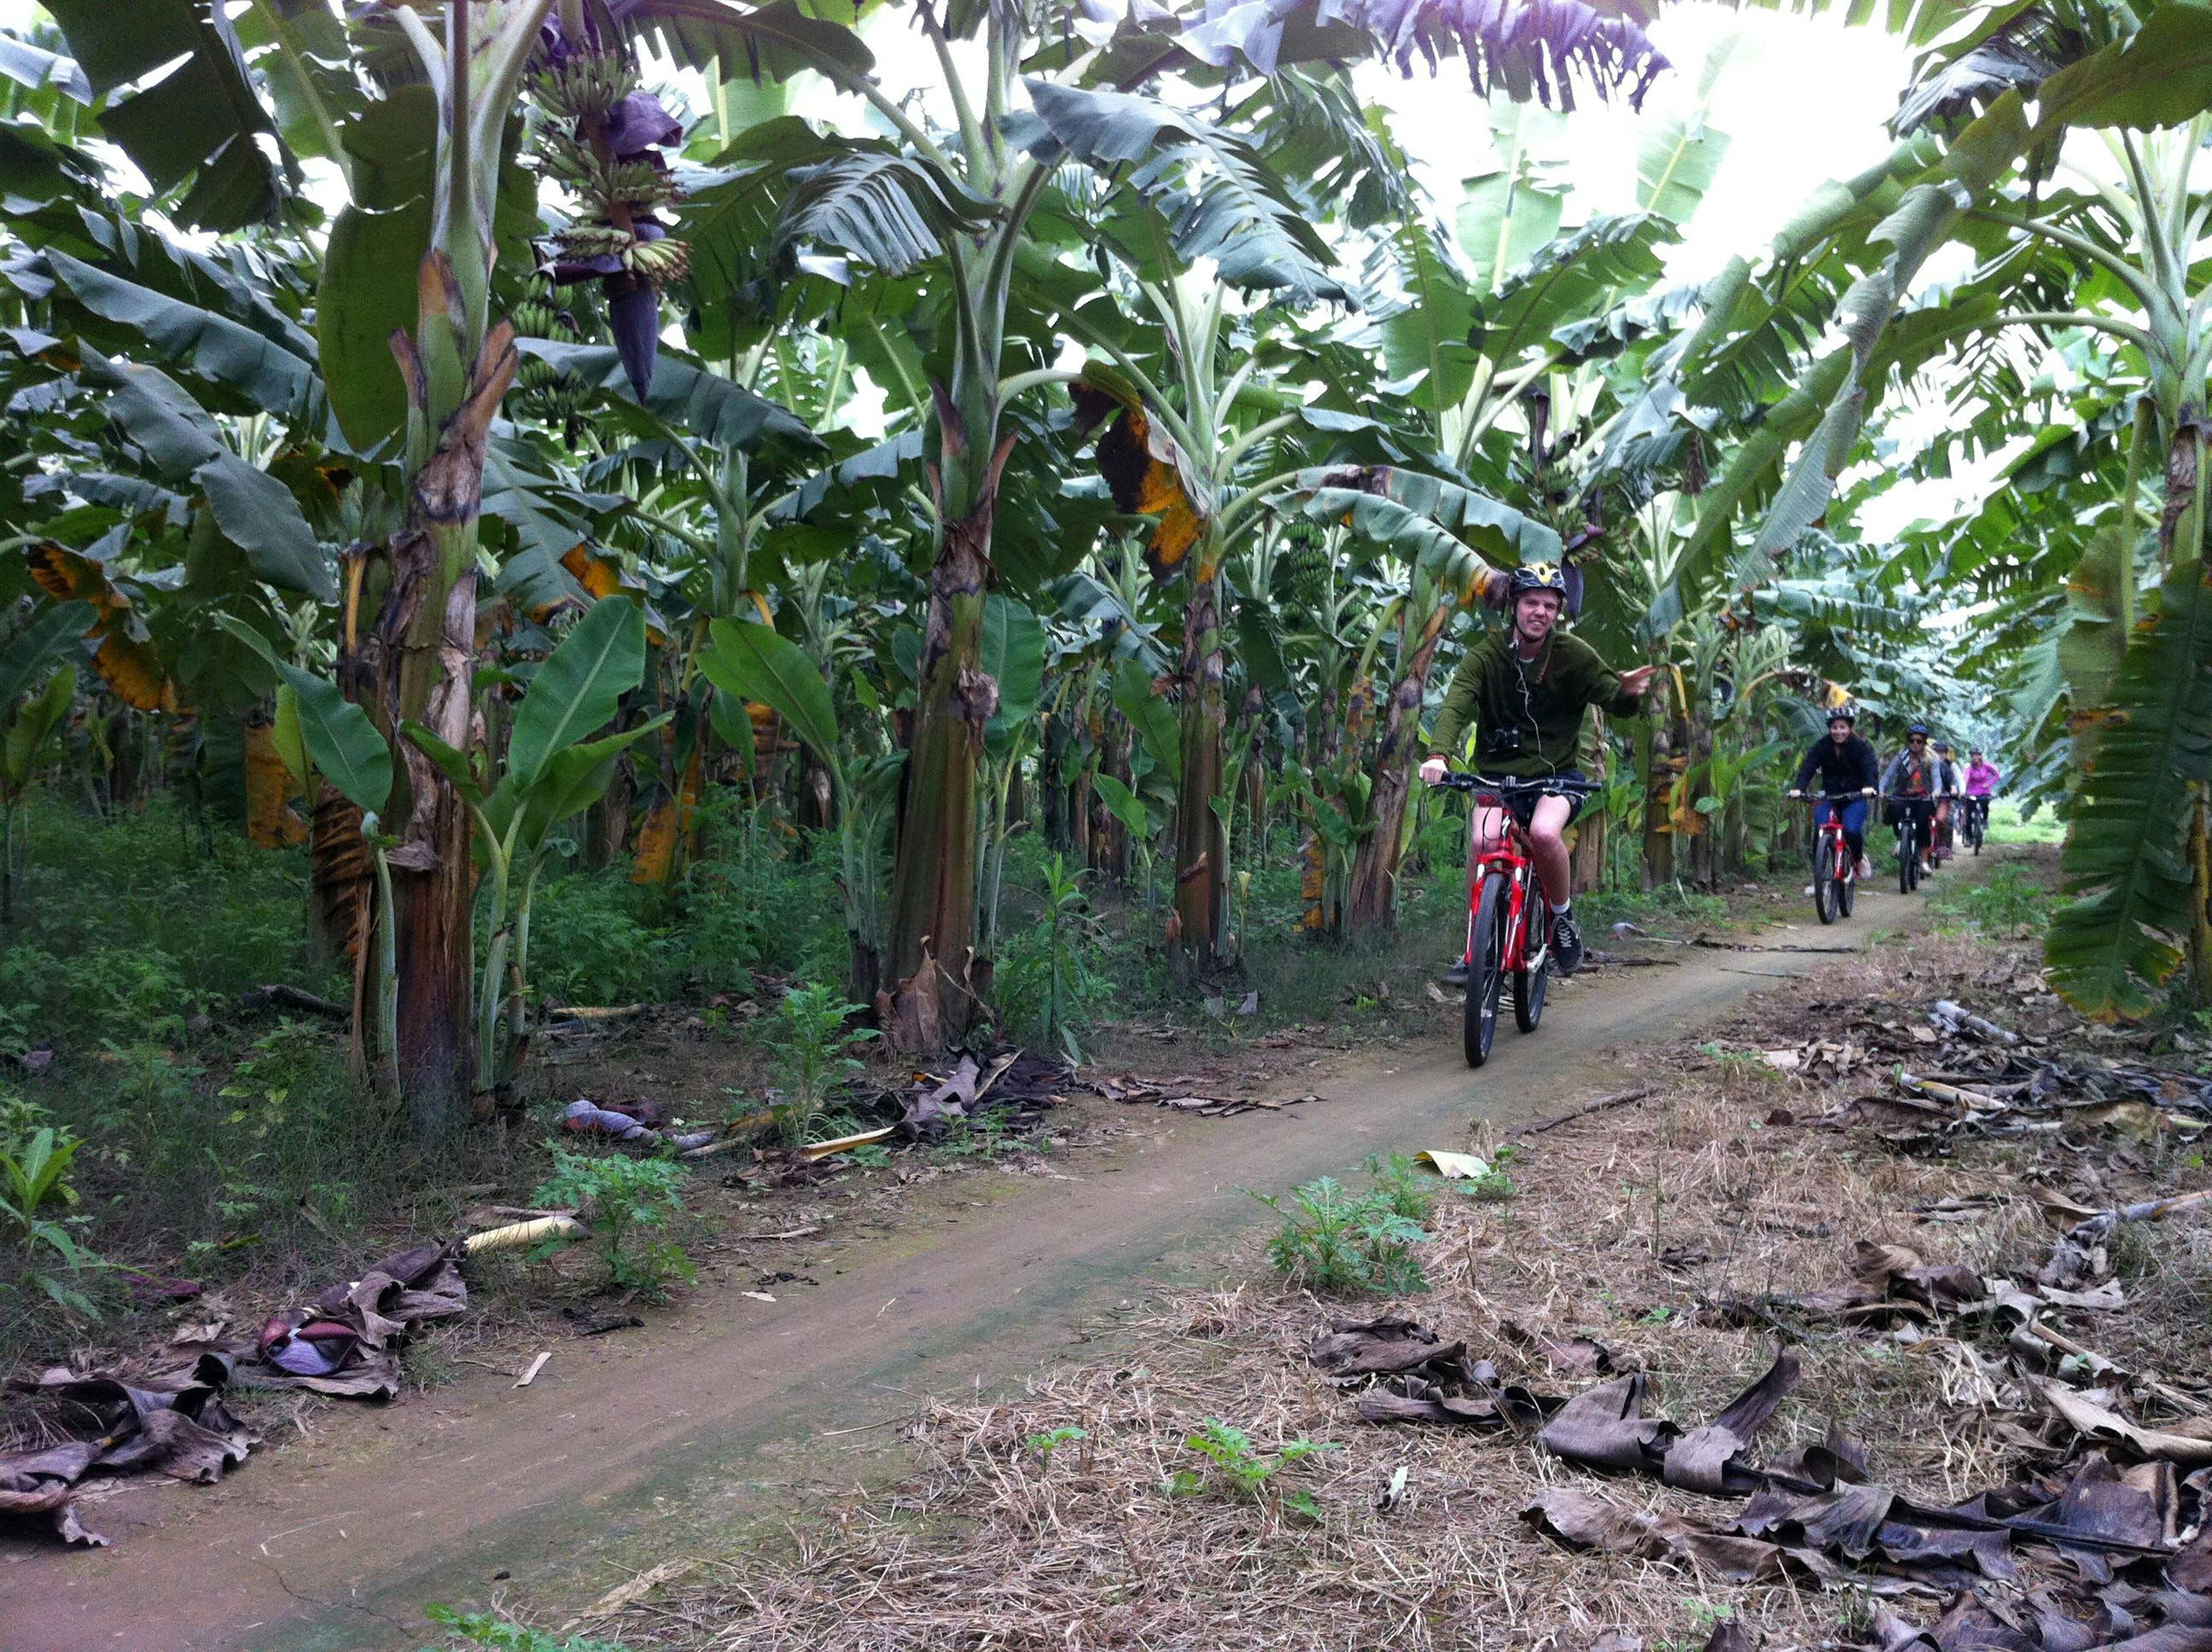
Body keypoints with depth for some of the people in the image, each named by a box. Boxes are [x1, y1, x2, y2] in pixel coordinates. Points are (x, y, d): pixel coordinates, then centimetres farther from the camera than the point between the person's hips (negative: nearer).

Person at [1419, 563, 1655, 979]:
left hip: (1556, 774, 0)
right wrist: (1438, 754, -39)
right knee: (1483, 840, -27)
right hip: (1499, 774, 1)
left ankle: (1563, 916, -2)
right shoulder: (1487, 653, -7)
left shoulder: (1573, 654, -4)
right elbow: (1456, 703, -21)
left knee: (1544, 832, -31)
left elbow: (1614, 702, -6)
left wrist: (1629, 694, -31)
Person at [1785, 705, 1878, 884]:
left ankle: (1860, 858, 7)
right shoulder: (1822, 745, -4)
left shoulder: (1860, 746, -8)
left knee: (1852, 830, -26)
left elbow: (1871, 767, -23)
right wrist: (1797, 788, -34)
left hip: (1855, 798, -2)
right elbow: (1807, 766, -15)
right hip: (1830, 797, 2)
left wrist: (1870, 787, -45)